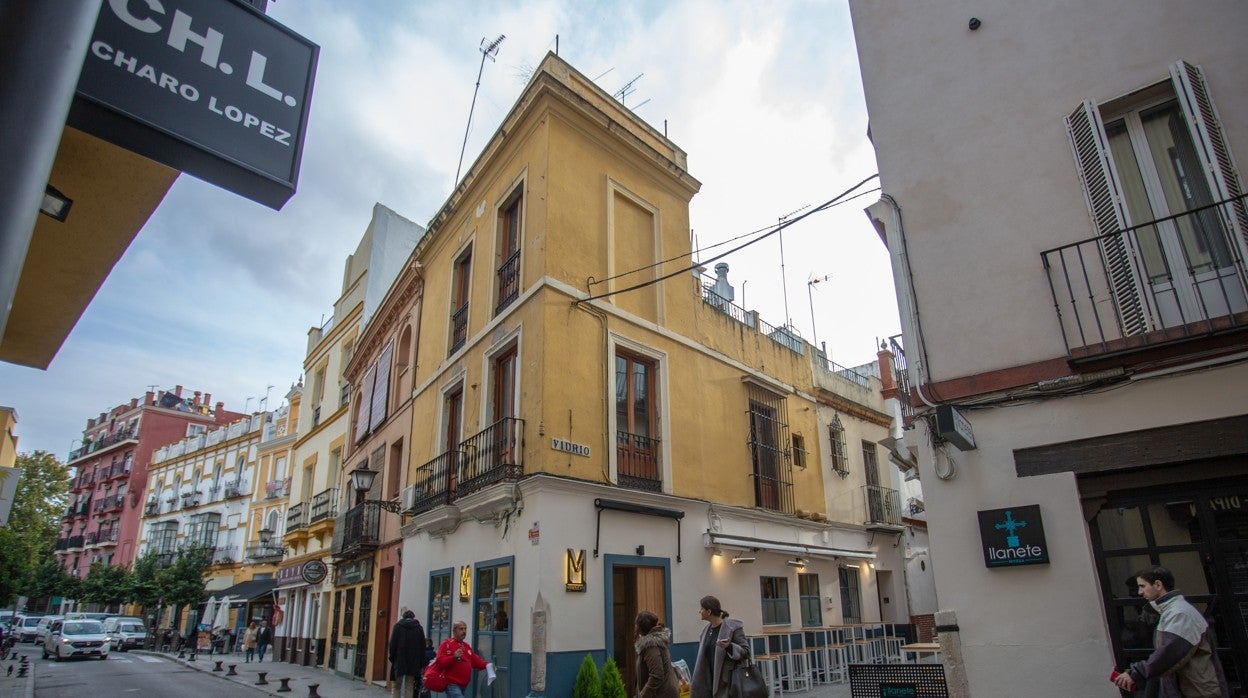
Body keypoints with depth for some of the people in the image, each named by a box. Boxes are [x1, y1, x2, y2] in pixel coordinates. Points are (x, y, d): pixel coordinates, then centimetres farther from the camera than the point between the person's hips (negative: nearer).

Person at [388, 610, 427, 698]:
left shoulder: (398, 626, 1)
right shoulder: (419, 628, 7)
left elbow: (393, 644, -4)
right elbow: (422, 647, 6)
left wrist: (392, 658, 4)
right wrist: (421, 665, 9)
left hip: (399, 660, -2)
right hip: (414, 662, 2)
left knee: (396, 686, 8)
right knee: (409, 687, 7)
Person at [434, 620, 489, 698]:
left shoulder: (467, 646, 18)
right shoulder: (446, 644, -5)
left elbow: (476, 661, 17)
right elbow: (440, 662, -15)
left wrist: (487, 665, -1)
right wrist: (453, 657, -29)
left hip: (463, 685, 8)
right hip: (452, 684, -8)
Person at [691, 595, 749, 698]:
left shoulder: (733, 627, -10)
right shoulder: (706, 629, 10)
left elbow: (746, 652, -10)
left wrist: (729, 646, -28)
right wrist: (695, 684, 16)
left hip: (727, 683, -6)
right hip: (709, 683, 6)